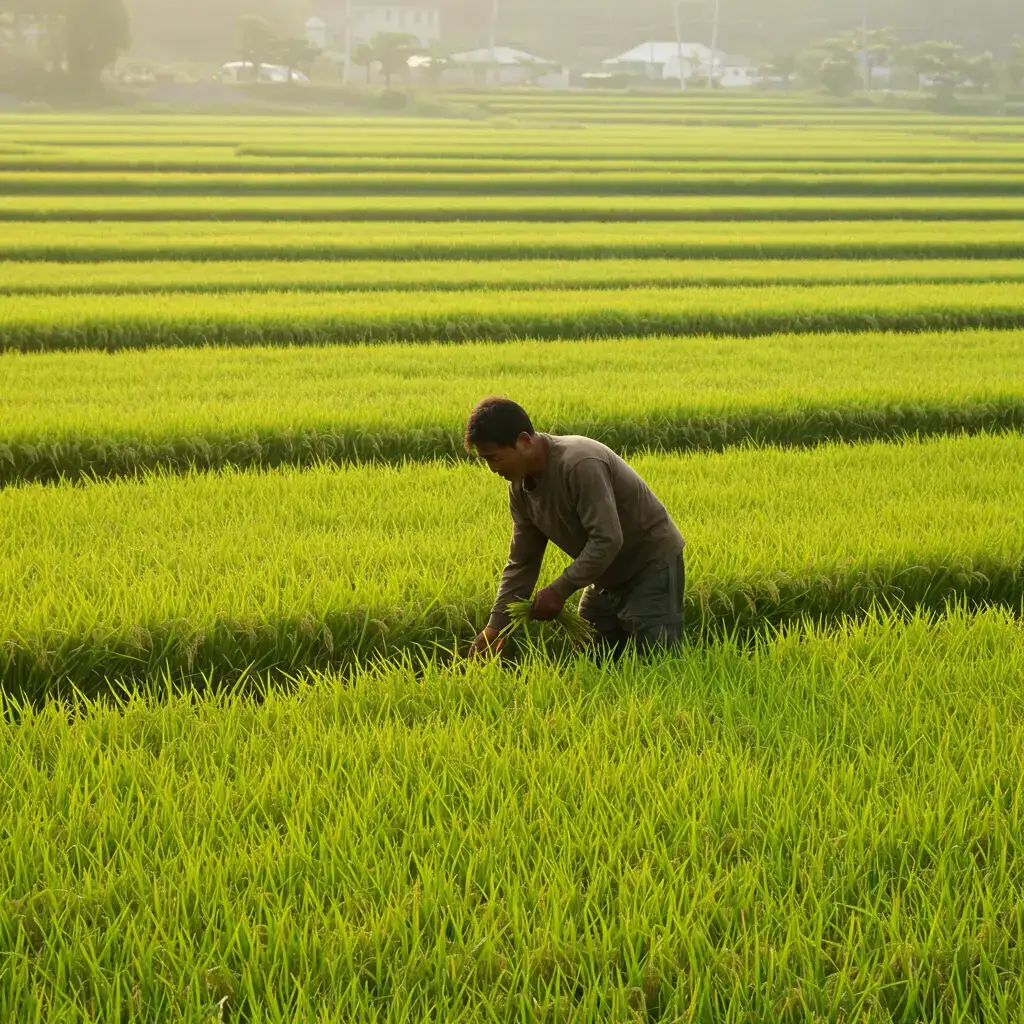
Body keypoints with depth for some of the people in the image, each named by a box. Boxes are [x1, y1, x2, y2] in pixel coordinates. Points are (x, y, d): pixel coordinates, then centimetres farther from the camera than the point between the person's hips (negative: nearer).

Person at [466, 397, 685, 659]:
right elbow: (521, 563, 2)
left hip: (651, 564, -8)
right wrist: (496, 625, -5)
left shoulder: (579, 464, -31)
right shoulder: (520, 486, -3)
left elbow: (607, 540, -33)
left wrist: (559, 590, -26)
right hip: (609, 576, 9)